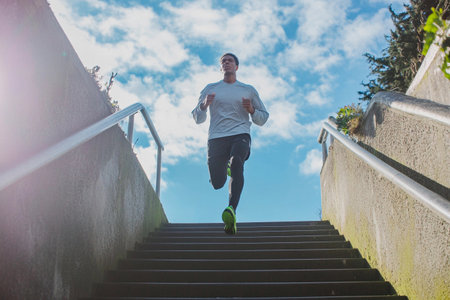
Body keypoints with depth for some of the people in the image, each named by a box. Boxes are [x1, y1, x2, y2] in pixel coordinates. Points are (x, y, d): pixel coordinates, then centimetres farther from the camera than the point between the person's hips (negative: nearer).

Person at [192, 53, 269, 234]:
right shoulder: (210, 89, 21)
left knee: (236, 163, -33)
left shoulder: (249, 90, 20)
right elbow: (198, 119, 19)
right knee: (217, 184, -3)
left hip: (240, 135, -2)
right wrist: (204, 105, -2)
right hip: (216, 138, 2)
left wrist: (251, 110, -1)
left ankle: (232, 211, -46)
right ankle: (226, 167, 34)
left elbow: (263, 119, 21)